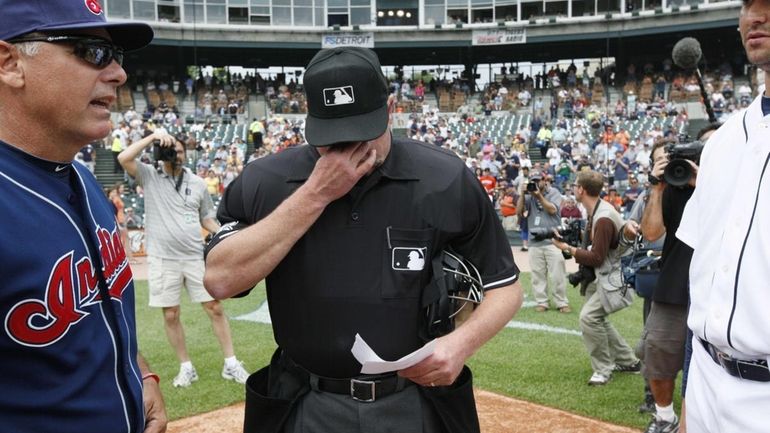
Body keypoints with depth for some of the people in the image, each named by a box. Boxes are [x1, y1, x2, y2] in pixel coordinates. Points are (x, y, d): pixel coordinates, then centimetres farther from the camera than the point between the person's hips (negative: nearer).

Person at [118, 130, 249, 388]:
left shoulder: (197, 183, 8)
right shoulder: (148, 176, 2)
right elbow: (123, 159, -15)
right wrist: (153, 136, -16)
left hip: (195, 257, 1)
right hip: (163, 260, -1)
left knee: (215, 308, 1)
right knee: (170, 315, 5)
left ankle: (231, 365, 10)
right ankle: (186, 368, 20)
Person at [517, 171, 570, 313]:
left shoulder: (554, 193, 4)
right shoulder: (529, 196, 12)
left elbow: (552, 210, -11)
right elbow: (519, 212, 1)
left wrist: (539, 196, -16)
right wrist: (522, 195, -9)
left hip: (553, 240, -3)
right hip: (534, 242, 3)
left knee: (557, 274, -4)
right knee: (538, 275, 4)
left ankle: (562, 303, 2)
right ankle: (541, 302, 10)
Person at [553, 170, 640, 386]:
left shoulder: (603, 218, -25)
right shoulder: (595, 211, 4)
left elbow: (597, 258, -24)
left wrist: (569, 249, -17)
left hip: (611, 279, -10)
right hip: (599, 277, 10)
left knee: (589, 317, -20)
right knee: (598, 319, 18)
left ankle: (603, 369, -5)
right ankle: (628, 361, 32)